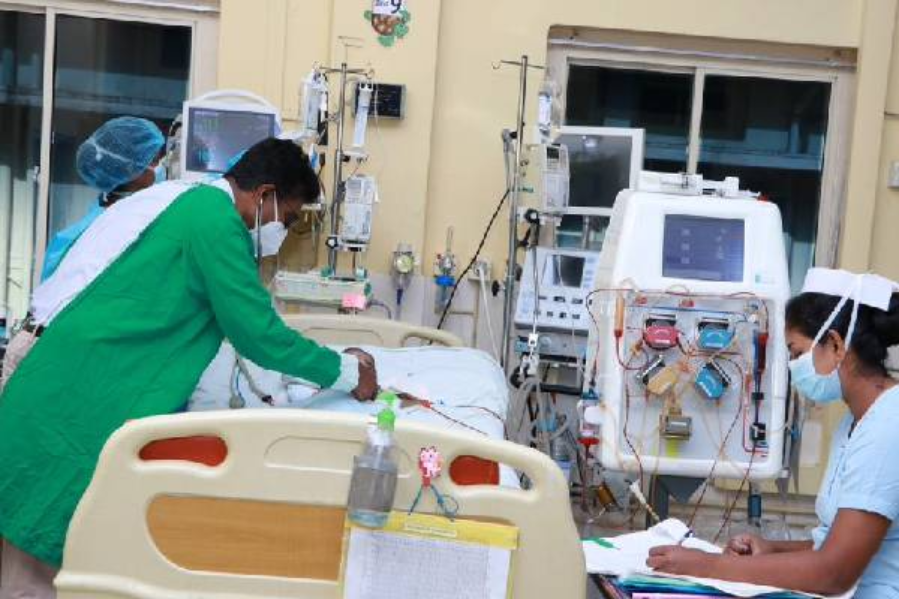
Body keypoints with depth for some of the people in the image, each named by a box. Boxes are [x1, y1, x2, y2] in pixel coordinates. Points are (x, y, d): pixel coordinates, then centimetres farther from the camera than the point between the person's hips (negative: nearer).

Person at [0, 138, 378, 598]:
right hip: (88, 391, -10)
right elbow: (259, 334, -14)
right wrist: (347, 372, -2)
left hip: (82, 379, 10)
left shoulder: (196, 203, 15)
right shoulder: (215, 220, -15)